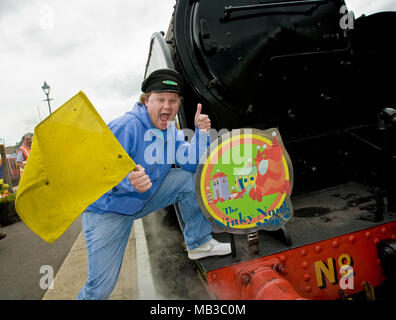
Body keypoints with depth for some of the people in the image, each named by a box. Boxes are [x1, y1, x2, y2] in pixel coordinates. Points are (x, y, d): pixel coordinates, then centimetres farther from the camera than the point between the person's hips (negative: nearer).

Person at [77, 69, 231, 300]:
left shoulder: (171, 131, -1)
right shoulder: (125, 127, -24)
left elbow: (192, 164, -7)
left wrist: (201, 132, -19)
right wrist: (130, 182, -46)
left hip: (144, 200, 6)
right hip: (107, 210, -5)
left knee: (188, 179, -10)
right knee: (101, 287, -6)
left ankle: (199, 242, 4)